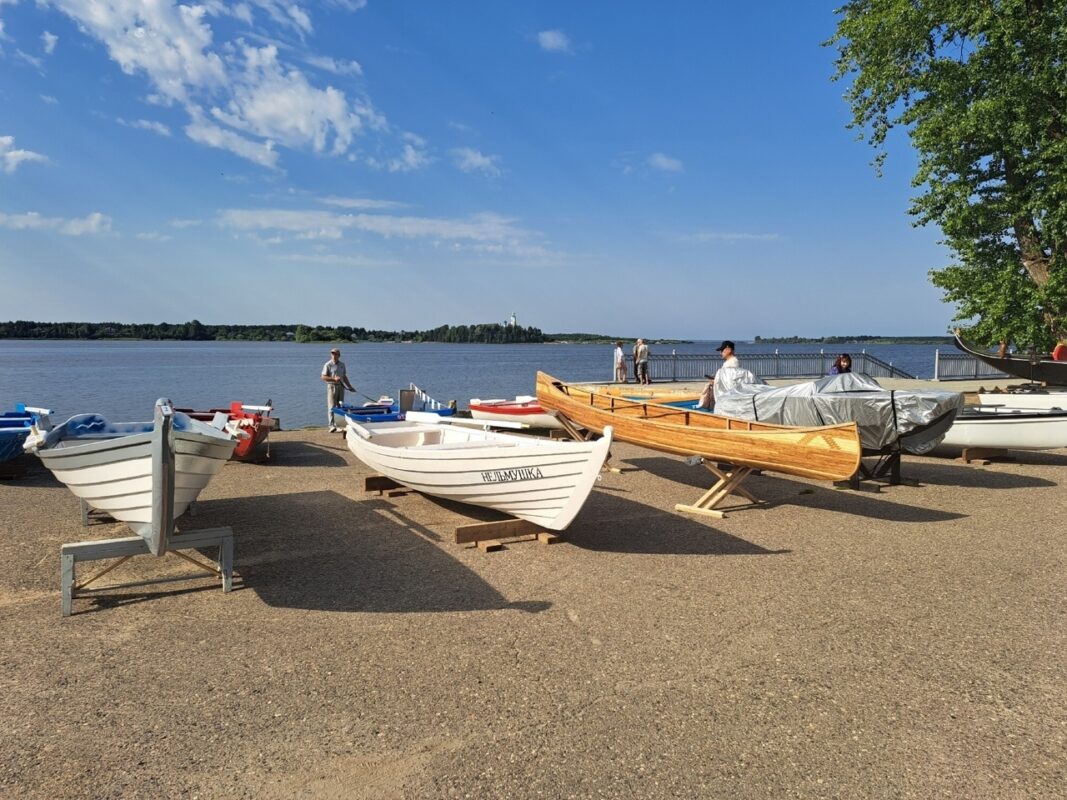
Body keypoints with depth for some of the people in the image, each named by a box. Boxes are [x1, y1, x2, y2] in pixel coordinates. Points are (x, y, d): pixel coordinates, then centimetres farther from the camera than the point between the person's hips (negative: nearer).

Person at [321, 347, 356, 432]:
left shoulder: (342, 364, 13)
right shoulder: (328, 365, -4)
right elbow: (323, 377, -8)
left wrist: (350, 386, 14)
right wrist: (334, 379, -19)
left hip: (341, 386, 6)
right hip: (332, 386, -6)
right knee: (331, 406, -10)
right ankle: (331, 426, -14)